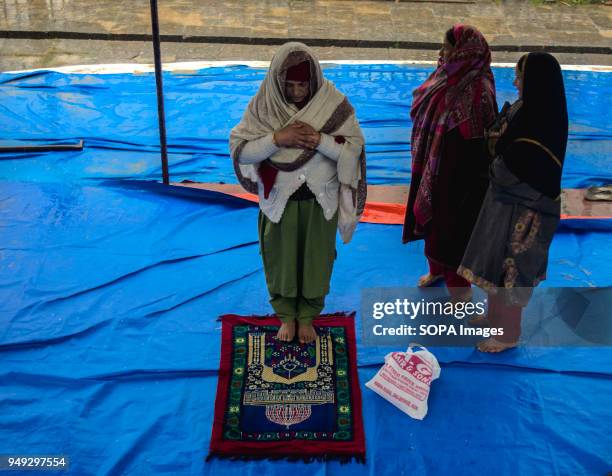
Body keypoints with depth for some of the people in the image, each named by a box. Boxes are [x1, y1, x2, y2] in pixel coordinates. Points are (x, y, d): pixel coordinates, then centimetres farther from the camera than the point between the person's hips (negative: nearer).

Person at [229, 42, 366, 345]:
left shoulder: (333, 103, -12)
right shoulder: (263, 104, -11)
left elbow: (355, 148, -11)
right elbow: (239, 149, -13)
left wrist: (319, 139, -26)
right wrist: (277, 138, -26)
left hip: (320, 200, 0)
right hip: (279, 199, 0)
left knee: (316, 260, 14)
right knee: (280, 259, 14)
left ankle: (308, 316, 36)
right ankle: (286, 315, 36)